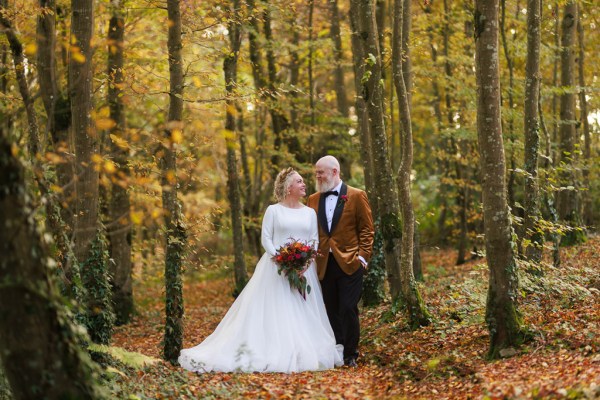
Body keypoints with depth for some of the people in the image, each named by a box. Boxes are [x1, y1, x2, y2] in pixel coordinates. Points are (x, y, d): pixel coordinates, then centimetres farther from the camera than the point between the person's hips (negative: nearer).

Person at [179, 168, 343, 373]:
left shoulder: (310, 213, 12)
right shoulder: (273, 210, 1)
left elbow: (315, 240, 8)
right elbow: (266, 239, -2)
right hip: (276, 267, -3)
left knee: (303, 313, 1)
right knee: (273, 309, -6)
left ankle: (306, 353, 4)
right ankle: (273, 352, -4)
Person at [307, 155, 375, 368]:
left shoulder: (357, 196, 1)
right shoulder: (314, 199, 13)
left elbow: (366, 229, 0)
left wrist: (362, 256, -9)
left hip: (349, 263, -4)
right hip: (325, 264, 4)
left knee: (348, 310, -4)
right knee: (332, 311, 7)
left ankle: (350, 355, 6)